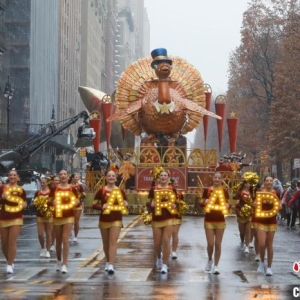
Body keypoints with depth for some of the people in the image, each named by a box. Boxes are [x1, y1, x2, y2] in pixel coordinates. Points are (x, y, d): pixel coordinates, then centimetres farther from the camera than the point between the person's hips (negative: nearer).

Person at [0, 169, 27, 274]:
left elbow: (24, 202, 19)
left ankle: (10, 265, -7)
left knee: (12, 242, -12)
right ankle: (10, 261, 30)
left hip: (16, 218, -1)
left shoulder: (21, 190, 5)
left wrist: (24, 204, -2)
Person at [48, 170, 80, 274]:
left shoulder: (72, 189, 1)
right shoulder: (54, 189, 2)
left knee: (65, 240, -12)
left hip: (69, 216, -2)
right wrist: (52, 202, -18)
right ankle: (59, 261, 33)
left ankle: (64, 265, -11)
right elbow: (49, 202, 4)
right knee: (58, 241, 13)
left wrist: (75, 203, -13)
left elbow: (77, 202, 9)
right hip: (57, 216, 2)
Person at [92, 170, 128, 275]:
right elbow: (94, 205, -2)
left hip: (116, 219, -1)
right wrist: (102, 206, -21)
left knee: (113, 241, -12)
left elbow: (125, 204, 13)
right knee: (106, 242, 12)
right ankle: (108, 262, 31)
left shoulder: (120, 191, 3)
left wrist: (124, 205, -10)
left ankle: (111, 265, -19)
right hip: (104, 220, 1)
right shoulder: (101, 191, -1)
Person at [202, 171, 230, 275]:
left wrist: (227, 205, -13)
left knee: (218, 244, 2)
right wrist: (205, 202, -18)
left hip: (220, 221, 1)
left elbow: (227, 203, 9)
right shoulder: (207, 190, -1)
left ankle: (216, 266, 10)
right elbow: (201, 203, 4)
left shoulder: (224, 191, 3)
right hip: (209, 220, -1)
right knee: (210, 244, -4)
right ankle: (210, 260, 26)